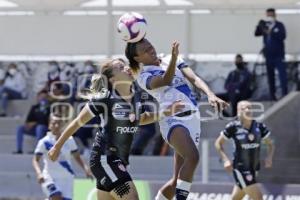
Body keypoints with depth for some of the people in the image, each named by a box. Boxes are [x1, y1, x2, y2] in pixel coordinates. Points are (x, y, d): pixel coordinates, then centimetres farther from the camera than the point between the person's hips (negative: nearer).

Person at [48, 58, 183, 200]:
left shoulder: (134, 97, 5)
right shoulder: (104, 99, -15)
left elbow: (139, 120, 25)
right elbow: (78, 123, -5)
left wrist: (166, 112, 11)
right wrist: (57, 147, 2)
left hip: (120, 160, 8)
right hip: (104, 159, -8)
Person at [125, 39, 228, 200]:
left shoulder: (173, 61, 17)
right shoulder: (144, 76, 1)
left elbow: (194, 79, 4)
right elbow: (166, 80, -19)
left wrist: (210, 95, -15)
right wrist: (174, 58, -37)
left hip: (192, 118, 6)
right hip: (173, 119, -6)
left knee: (177, 180, 7)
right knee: (192, 156, -34)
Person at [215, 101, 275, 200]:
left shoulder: (259, 126, -2)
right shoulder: (233, 127, -12)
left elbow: (270, 144, 10)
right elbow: (218, 143, -2)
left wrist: (269, 157, -11)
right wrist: (225, 159, -15)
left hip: (254, 168, 5)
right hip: (240, 168, -5)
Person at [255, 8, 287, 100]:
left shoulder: (279, 25, -3)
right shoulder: (265, 25, 8)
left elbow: (283, 36, -17)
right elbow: (256, 34, 1)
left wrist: (271, 32, -23)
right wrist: (259, 26, -17)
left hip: (278, 55, -4)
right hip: (268, 55, 4)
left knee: (282, 74, -10)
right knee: (270, 76, 8)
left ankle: (285, 95, -10)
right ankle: (272, 95, 14)